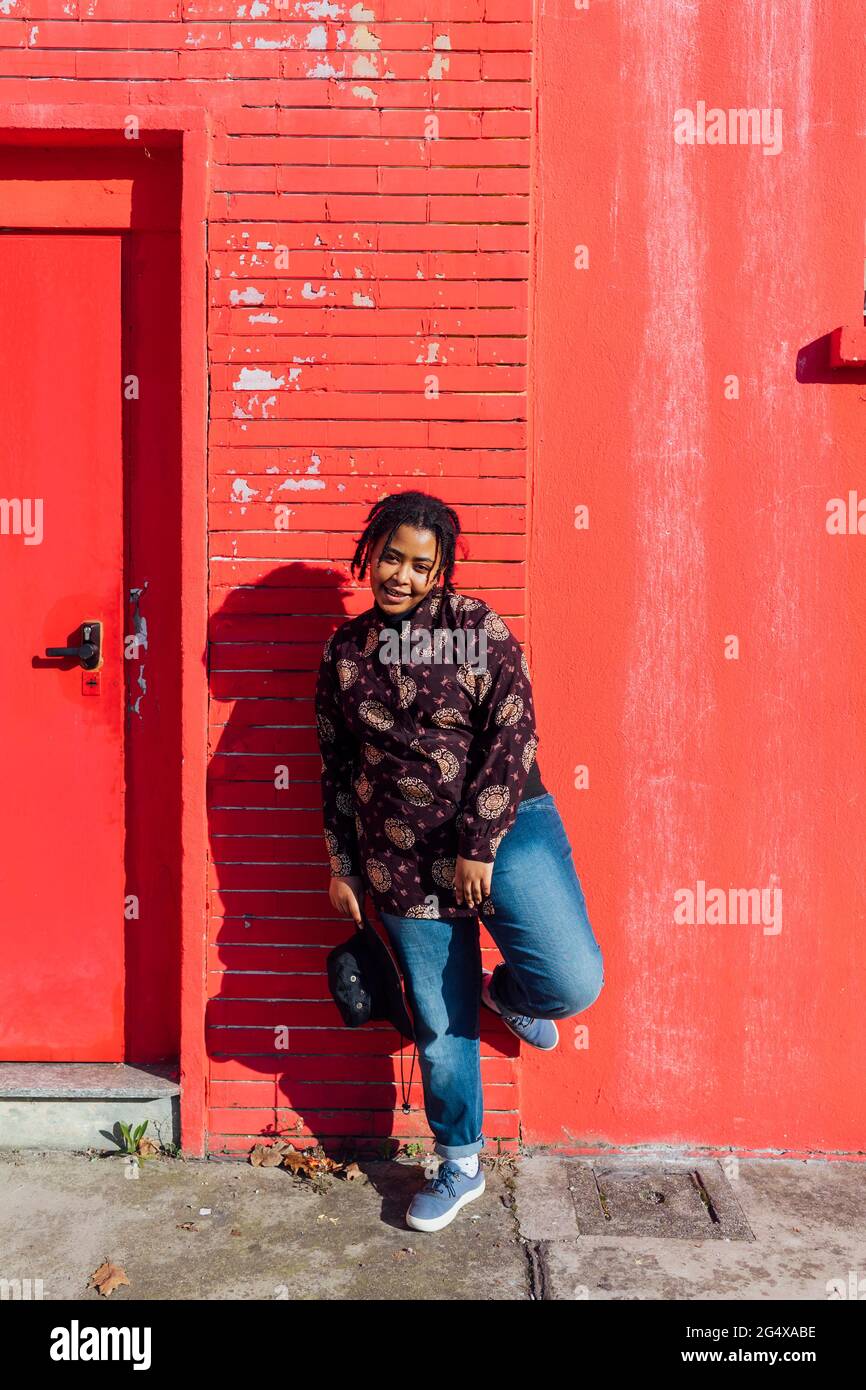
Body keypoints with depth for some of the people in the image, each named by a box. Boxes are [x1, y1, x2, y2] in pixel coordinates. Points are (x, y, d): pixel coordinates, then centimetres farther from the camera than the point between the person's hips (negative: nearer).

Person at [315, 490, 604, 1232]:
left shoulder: (480, 628, -3)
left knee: (573, 981, -20)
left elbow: (510, 735, -9)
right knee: (439, 1022, 10)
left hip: (505, 830, -2)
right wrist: (342, 865, 12)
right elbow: (337, 766, 13)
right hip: (404, 860, 3)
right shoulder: (345, 650, 8)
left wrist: (479, 845, -14)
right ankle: (460, 1167, 32)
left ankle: (505, 991, 17)